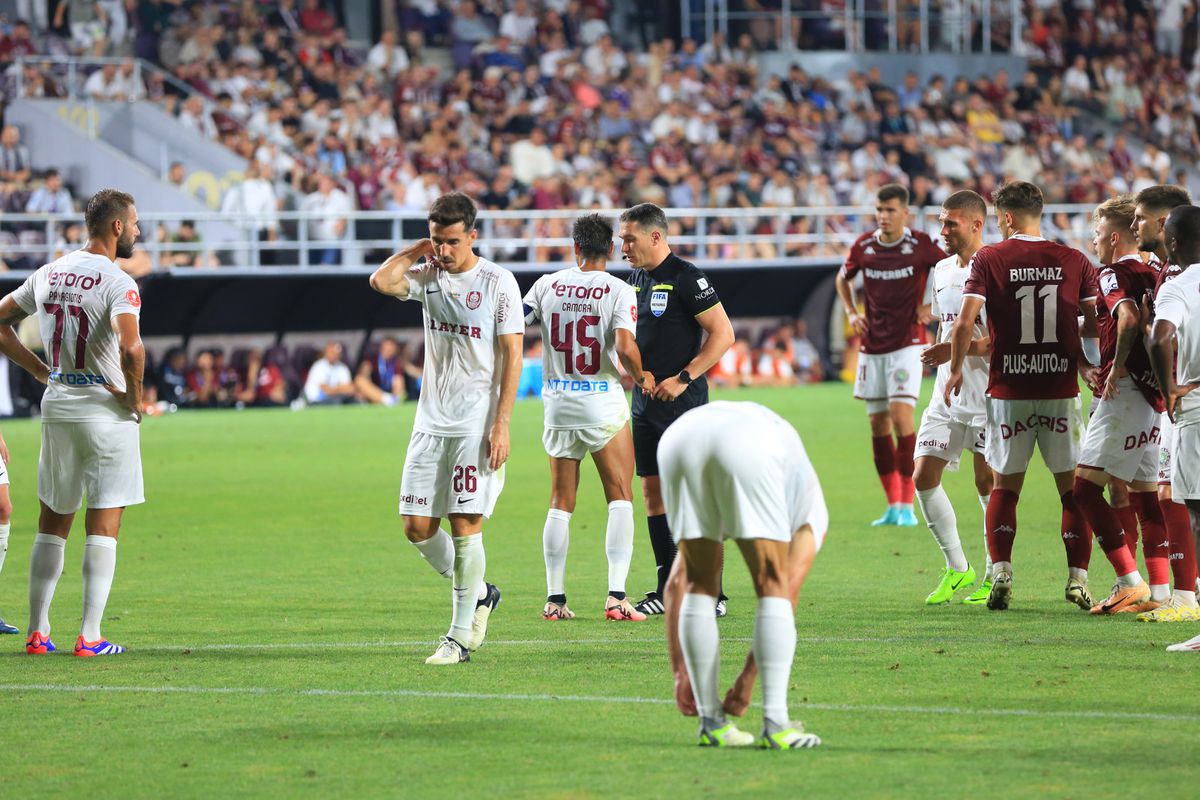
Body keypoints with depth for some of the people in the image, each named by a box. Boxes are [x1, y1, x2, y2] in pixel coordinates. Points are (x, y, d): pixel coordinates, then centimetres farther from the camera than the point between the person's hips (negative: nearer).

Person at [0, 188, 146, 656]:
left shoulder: (49, 274, 7)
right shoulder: (117, 283, -15)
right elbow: (131, 347, -31)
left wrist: (40, 371, 13)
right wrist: (135, 396, -14)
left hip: (57, 407, 6)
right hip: (107, 410, -6)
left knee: (53, 524, 15)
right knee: (103, 527, 0)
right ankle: (90, 636, -2)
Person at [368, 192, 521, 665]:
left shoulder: (498, 283, -6)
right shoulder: (428, 277, 8)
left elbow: (512, 356, -7)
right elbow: (381, 281, -11)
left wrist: (501, 425, -13)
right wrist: (419, 249, -1)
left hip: (477, 425, -5)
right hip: (431, 422, 5)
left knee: (465, 525, -7)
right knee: (418, 527, 3)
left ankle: (461, 636, 1)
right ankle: (478, 594, 25)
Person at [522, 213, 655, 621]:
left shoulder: (547, 285, 1)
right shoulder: (619, 291, -9)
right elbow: (625, 347, -20)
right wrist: (641, 378, -2)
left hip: (558, 404, 3)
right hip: (604, 405, -3)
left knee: (560, 504, 11)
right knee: (620, 500, 4)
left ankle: (555, 599, 9)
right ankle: (616, 596, -7)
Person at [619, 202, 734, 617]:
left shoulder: (686, 278, -12)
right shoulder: (637, 278, 13)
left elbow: (723, 334, -14)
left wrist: (683, 377, -17)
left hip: (682, 402, -8)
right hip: (645, 400, 8)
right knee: (653, 493, 8)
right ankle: (667, 589, 15)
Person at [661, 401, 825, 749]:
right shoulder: (812, 512, 35)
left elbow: (677, 584, 40)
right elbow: (787, 593, 26)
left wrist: (681, 673, 40)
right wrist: (747, 678, 28)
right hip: (746, 446, -3)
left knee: (699, 586, 19)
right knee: (773, 588, 10)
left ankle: (711, 723, 17)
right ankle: (776, 724, 3)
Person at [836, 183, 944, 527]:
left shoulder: (920, 245, -8)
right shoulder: (864, 246, 3)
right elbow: (843, 278, 22)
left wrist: (932, 307, -4)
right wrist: (851, 312, 7)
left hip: (907, 342, -5)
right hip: (872, 343, 5)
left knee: (901, 414, -17)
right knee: (878, 423, 5)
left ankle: (907, 505, -13)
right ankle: (893, 505, 13)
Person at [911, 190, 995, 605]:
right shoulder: (942, 271, 13)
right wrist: (938, 353, 12)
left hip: (988, 395, -8)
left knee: (987, 481, -4)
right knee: (924, 477, 2)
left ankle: (995, 575, 8)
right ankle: (956, 568, 14)